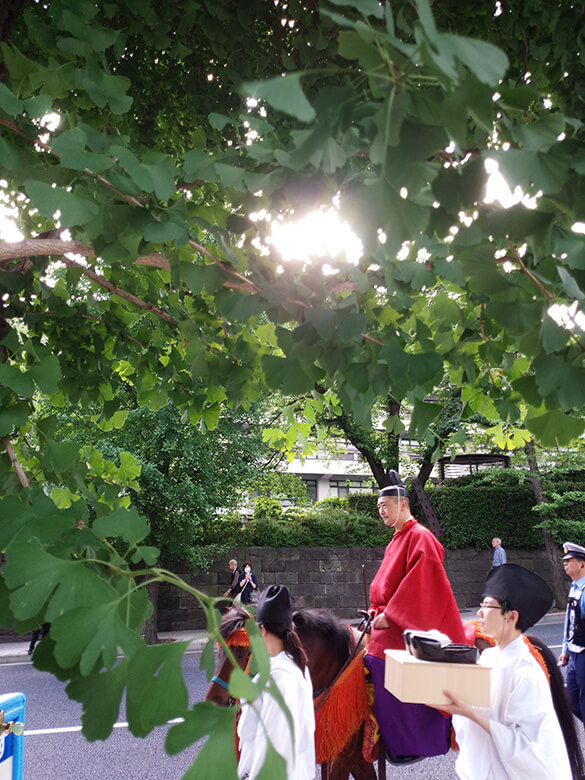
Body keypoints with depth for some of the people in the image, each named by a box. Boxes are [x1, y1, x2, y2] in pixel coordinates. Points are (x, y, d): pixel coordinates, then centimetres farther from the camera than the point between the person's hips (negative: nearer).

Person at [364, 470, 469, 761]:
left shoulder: (419, 537, -13)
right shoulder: (397, 539, 15)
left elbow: (419, 583, -21)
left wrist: (389, 614, -20)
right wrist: (376, 610, 8)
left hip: (406, 629, -9)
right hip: (390, 624, 9)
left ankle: (409, 746, 12)